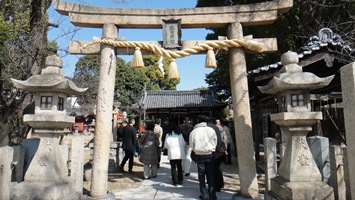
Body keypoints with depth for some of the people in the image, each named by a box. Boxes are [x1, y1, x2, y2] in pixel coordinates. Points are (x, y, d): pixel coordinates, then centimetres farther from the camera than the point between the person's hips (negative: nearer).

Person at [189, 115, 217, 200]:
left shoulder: (193, 132, -6)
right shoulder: (211, 130, -6)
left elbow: (191, 145, 2)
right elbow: (215, 142, 2)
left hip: (199, 156, -1)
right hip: (210, 155, 1)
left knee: (201, 177, 9)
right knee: (211, 176, 11)